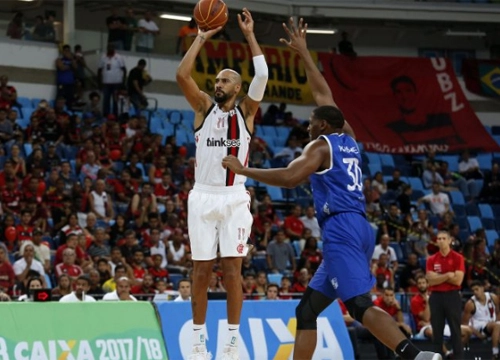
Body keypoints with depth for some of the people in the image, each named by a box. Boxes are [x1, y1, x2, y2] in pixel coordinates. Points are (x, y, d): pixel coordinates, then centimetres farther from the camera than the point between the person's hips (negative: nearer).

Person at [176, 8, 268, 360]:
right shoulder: (204, 107, 8)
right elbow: (182, 75, -7)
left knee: (232, 271, -3)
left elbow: (262, 75, -10)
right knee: (201, 271, 3)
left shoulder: (246, 111, 6)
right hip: (203, 197, 1)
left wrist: (250, 35, -6)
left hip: (234, 199, -1)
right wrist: (202, 38, -5)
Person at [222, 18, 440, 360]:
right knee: (307, 310, 14)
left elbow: (289, 178, -16)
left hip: (341, 230, -9)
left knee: (361, 306, -22)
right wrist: (303, 53, 37)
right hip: (357, 229, 9)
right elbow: (323, 93, 31)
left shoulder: (321, 146, -1)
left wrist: (242, 169, -7)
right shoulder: (348, 138, 21)